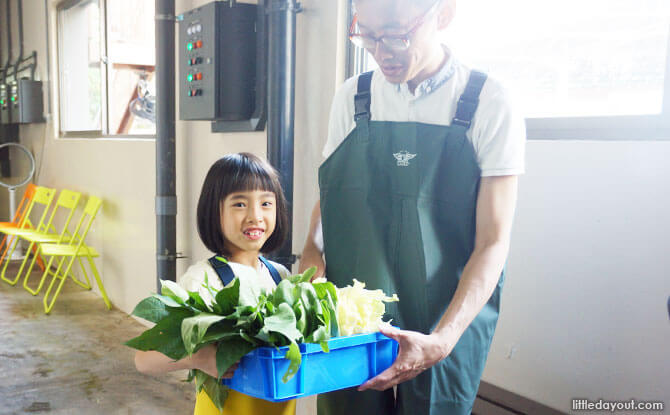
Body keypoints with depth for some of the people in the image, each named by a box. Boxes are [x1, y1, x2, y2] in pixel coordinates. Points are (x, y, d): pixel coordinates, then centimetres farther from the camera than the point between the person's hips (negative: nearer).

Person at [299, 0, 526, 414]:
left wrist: (442, 340, -22)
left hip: (447, 327, -2)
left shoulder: (489, 104, -9)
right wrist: (312, 251, -10)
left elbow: (493, 242, -11)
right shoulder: (352, 97, 2)